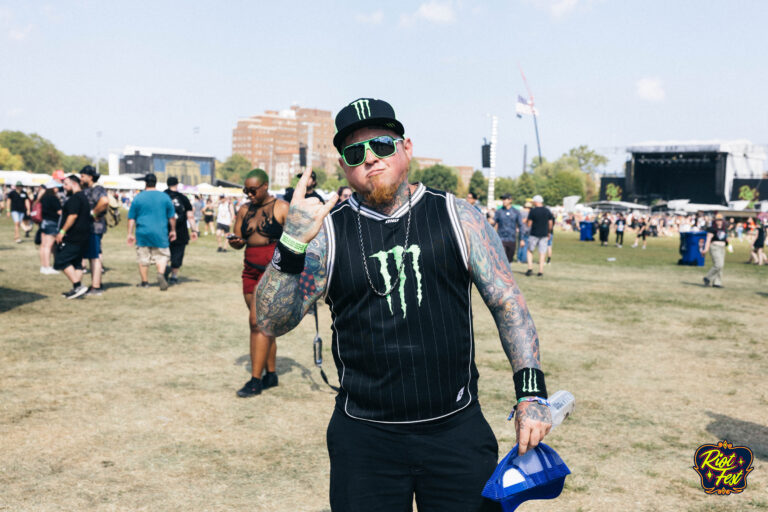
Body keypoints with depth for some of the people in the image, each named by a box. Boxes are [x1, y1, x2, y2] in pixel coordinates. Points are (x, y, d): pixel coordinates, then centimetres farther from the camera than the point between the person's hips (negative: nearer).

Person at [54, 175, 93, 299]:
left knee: (62, 261, -7)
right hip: (83, 236, 10)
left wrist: (62, 231, -19)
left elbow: (73, 216, -22)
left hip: (73, 237, -10)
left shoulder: (75, 198, -13)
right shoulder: (84, 197, 19)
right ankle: (77, 289, 11)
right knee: (76, 263, 12)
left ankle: (78, 286, -13)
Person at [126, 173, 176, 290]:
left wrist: (130, 234, 7)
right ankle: (161, 274, -20)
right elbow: (172, 217, 7)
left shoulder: (138, 198, 0)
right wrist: (173, 230, 18)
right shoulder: (165, 197, 2)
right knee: (161, 256, 6)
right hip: (160, 233, 0)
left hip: (142, 233, 0)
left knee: (143, 258, 10)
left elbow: (131, 218, 2)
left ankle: (144, 282, 15)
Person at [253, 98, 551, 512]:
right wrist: (292, 243, -22)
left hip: (458, 431, 1)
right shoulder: (327, 233, -2)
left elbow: (508, 304, 3)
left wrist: (531, 393, -4)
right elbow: (272, 322, -7)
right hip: (364, 439, 0)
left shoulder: (458, 217, 1)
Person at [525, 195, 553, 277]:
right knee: (542, 252, 6)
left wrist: (526, 221, 13)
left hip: (534, 234, -3)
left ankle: (530, 268, 2)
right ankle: (541, 271, 4)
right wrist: (549, 233, 17)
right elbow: (551, 223, 6)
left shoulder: (533, 211, -9)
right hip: (544, 234, 3)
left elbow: (529, 224, -9)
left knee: (530, 251, 12)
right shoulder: (547, 211, 3)